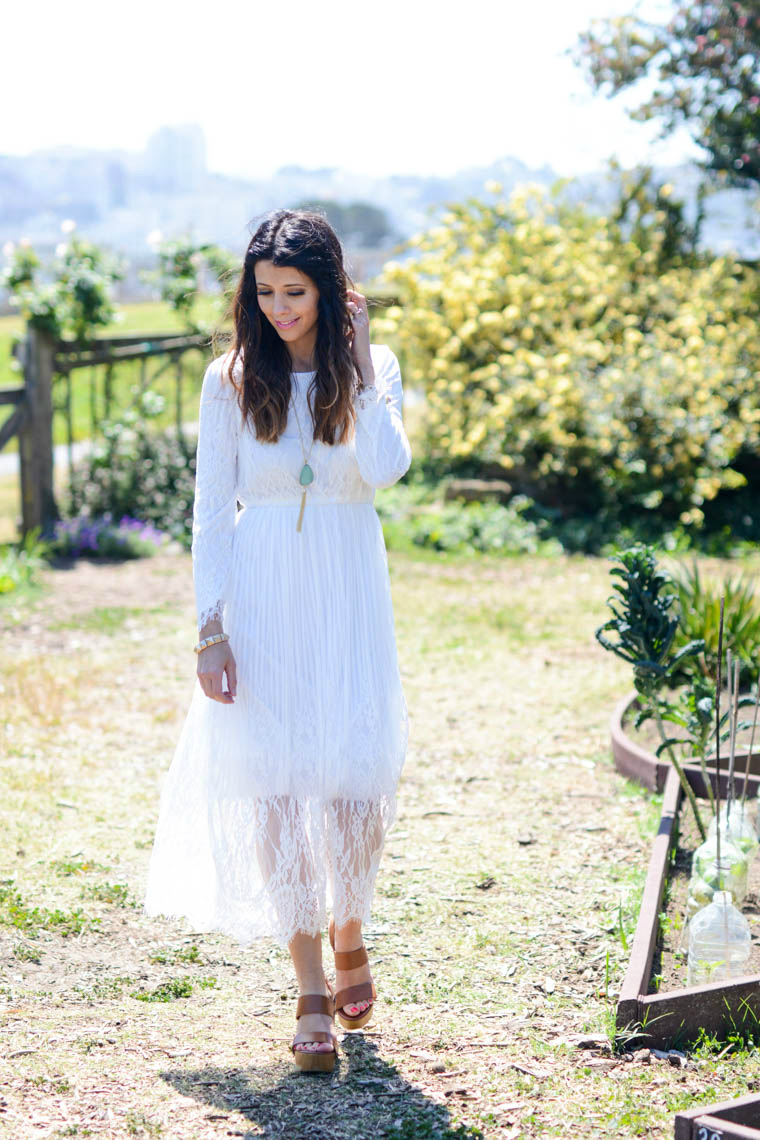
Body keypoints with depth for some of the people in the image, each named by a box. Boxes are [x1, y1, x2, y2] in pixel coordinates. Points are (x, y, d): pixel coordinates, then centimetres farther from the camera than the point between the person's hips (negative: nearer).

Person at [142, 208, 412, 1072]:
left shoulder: (372, 368, 2)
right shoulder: (232, 379, 2)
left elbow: (385, 468, -17)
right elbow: (211, 510, 2)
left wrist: (357, 363, -11)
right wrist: (211, 626, -5)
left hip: (348, 595, 0)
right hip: (260, 597, 0)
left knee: (355, 773, -7)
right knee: (274, 782, -4)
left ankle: (348, 931, 24)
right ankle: (311, 988, 4)